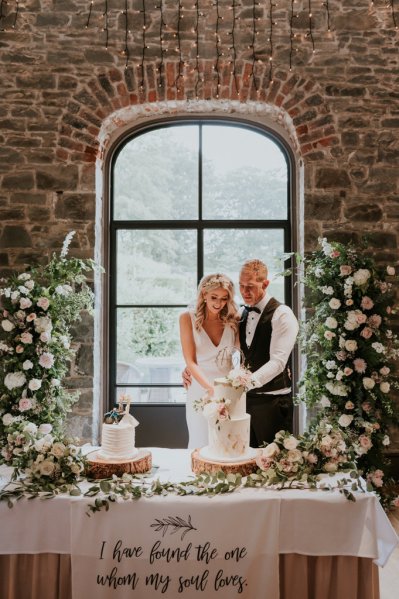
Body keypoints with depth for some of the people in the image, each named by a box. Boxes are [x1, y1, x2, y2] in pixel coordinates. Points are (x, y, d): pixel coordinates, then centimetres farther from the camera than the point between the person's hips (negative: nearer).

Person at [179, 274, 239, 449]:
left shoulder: (233, 320, 2)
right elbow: (190, 361, -8)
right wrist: (210, 387, -20)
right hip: (200, 390, -1)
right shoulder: (188, 318, -3)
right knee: (200, 444, 5)